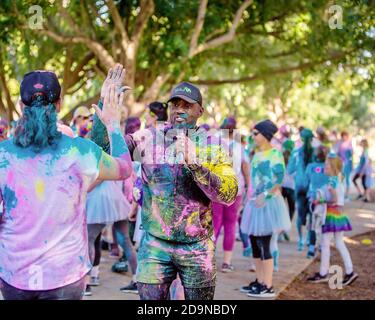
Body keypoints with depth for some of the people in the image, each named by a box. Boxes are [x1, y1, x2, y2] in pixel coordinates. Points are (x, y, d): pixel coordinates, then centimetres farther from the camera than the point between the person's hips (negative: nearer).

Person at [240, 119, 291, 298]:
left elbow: (280, 177, -21)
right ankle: (260, 282, 20)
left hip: (268, 203, -9)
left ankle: (268, 287, -2)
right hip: (256, 202, 9)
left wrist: (265, 195, -26)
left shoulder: (274, 153, -10)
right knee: (254, 243, 11)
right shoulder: (258, 154, 15)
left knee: (263, 245, -7)